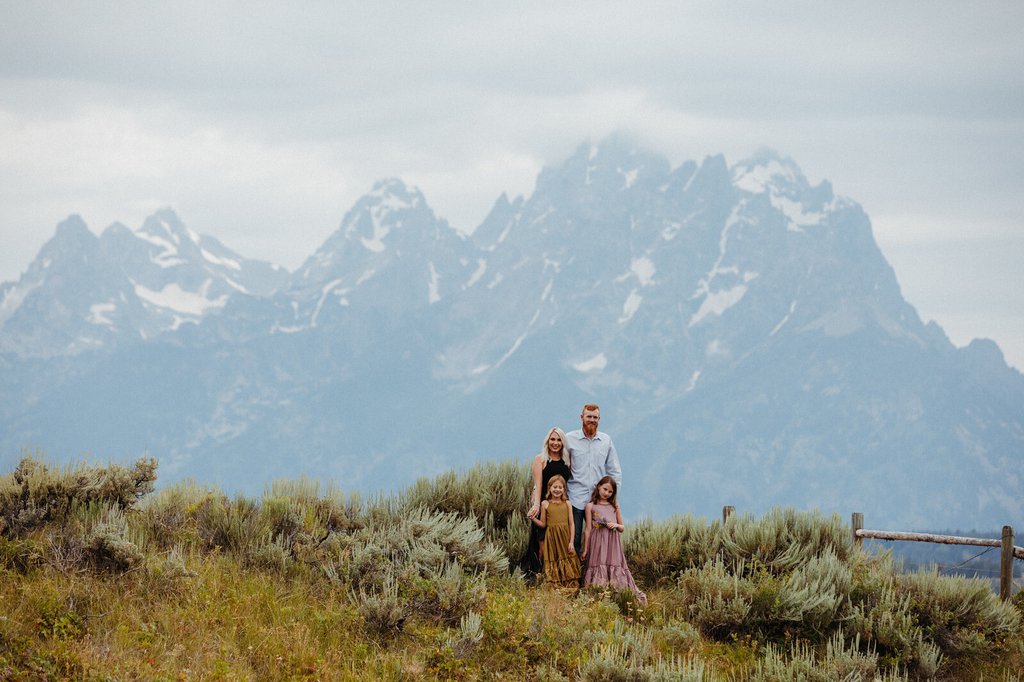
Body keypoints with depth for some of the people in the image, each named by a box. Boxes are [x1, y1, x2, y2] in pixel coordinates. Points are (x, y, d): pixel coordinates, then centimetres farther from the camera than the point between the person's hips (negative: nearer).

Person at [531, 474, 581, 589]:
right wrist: (533, 518, -11)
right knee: (554, 565, -1)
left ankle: (570, 585, 7)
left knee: (567, 565, 2)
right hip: (552, 538, -1)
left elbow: (571, 524, 4)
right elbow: (543, 524, 7)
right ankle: (554, 587, 3)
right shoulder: (545, 504, 3)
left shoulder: (567, 503, 5)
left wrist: (571, 542, -3)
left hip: (565, 537, 1)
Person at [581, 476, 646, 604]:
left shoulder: (614, 506, 16)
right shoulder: (591, 506, 8)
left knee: (616, 568, -2)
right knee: (599, 569, -10)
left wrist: (616, 525, -4)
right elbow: (588, 529, 6)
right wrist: (585, 550, 4)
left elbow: (622, 528, 20)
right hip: (598, 542, -3)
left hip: (613, 542, 3)